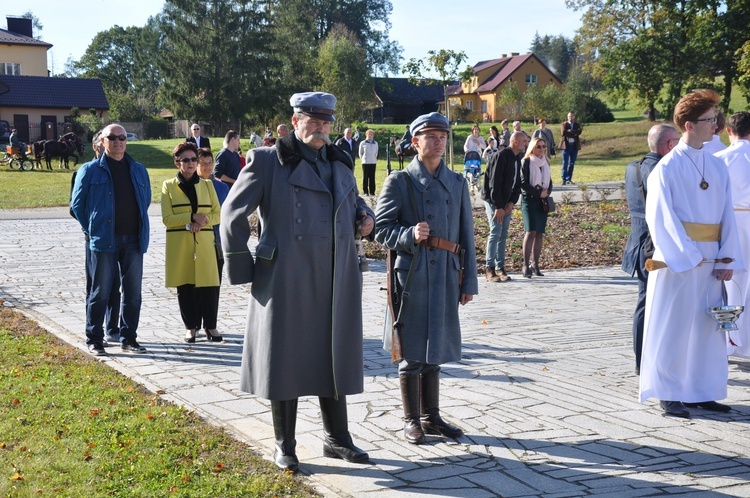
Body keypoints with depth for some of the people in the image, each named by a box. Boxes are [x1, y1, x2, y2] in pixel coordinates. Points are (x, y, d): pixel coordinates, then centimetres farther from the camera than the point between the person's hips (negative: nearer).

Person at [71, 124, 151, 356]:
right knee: (100, 292, 0)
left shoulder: (138, 170, 12)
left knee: (133, 292, 7)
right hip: (104, 241, -4)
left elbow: (146, 200, 22)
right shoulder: (91, 170, 1)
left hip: (133, 240, 4)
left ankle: (128, 338, 17)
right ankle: (94, 340, 11)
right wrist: (92, 230, 2)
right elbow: (77, 204, 4)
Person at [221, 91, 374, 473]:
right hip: (287, 280, -5)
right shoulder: (268, 161, -3)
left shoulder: (340, 163, 14)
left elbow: (353, 201, 31)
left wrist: (365, 216, 8)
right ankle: (284, 446, 18)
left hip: (335, 282, 5)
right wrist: (241, 268, -4)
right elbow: (233, 214, -3)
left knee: (335, 358, 13)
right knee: (285, 360, 4)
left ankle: (337, 438, 28)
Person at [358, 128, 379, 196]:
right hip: (365, 162, -2)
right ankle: (365, 191, 3)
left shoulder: (375, 143, 8)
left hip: (373, 162, 2)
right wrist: (363, 159, 2)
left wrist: (375, 159, 8)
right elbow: (360, 153, 8)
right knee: (365, 177, -2)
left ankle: (372, 192, 7)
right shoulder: (363, 143, 1)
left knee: (372, 177, 3)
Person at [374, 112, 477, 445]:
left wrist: (469, 281, 8)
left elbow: (467, 235, 12)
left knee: (435, 349, 13)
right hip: (412, 276, -4)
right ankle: (412, 421, 14)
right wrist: (410, 235, -23)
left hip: (446, 278, 4)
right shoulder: (399, 181, -1)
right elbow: (381, 229, -4)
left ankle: (432, 417, 24)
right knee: (412, 352, 2)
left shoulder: (457, 183, 12)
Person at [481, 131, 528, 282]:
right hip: (494, 201, -8)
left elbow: (517, 183, 11)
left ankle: (500, 268, 12)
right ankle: (490, 269, -5)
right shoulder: (501, 156, -17)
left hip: (507, 203, 8)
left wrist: (512, 202, -4)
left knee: (503, 235, 7)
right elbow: (494, 183, -20)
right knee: (496, 232, -11)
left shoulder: (517, 159, 9)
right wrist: (498, 207, -20)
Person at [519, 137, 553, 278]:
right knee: (531, 231, -17)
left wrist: (547, 192, -1)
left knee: (540, 233, 3)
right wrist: (538, 193, -14)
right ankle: (526, 265, -17)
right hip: (529, 199, -6)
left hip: (542, 201, 6)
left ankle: (535, 264, 9)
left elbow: (549, 182, 20)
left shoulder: (545, 163, 16)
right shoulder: (526, 162, -3)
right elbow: (523, 183, -10)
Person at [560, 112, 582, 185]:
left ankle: (569, 179, 10)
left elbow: (579, 132, -8)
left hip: (574, 146, 3)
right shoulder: (564, 124, 5)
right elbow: (564, 133, -14)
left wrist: (569, 132, -13)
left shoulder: (577, 124, 11)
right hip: (566, 145, -2)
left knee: (572, 163, 5)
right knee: (565, 163, -4)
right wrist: (574, 133, -11)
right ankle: (564, 179, -4)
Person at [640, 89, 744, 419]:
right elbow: (662, 217, -12)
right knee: (673, 326, 1)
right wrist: (688, 256, -18)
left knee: (708, 326, 9)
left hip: (711, 259, 6)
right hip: (678, 259, -6)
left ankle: (701, 391, 19)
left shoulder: (717, 167, 10)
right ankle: (668, 393, 11)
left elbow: (727, 215, 8)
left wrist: (728, 257, -1)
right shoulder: (667, 168, -7)